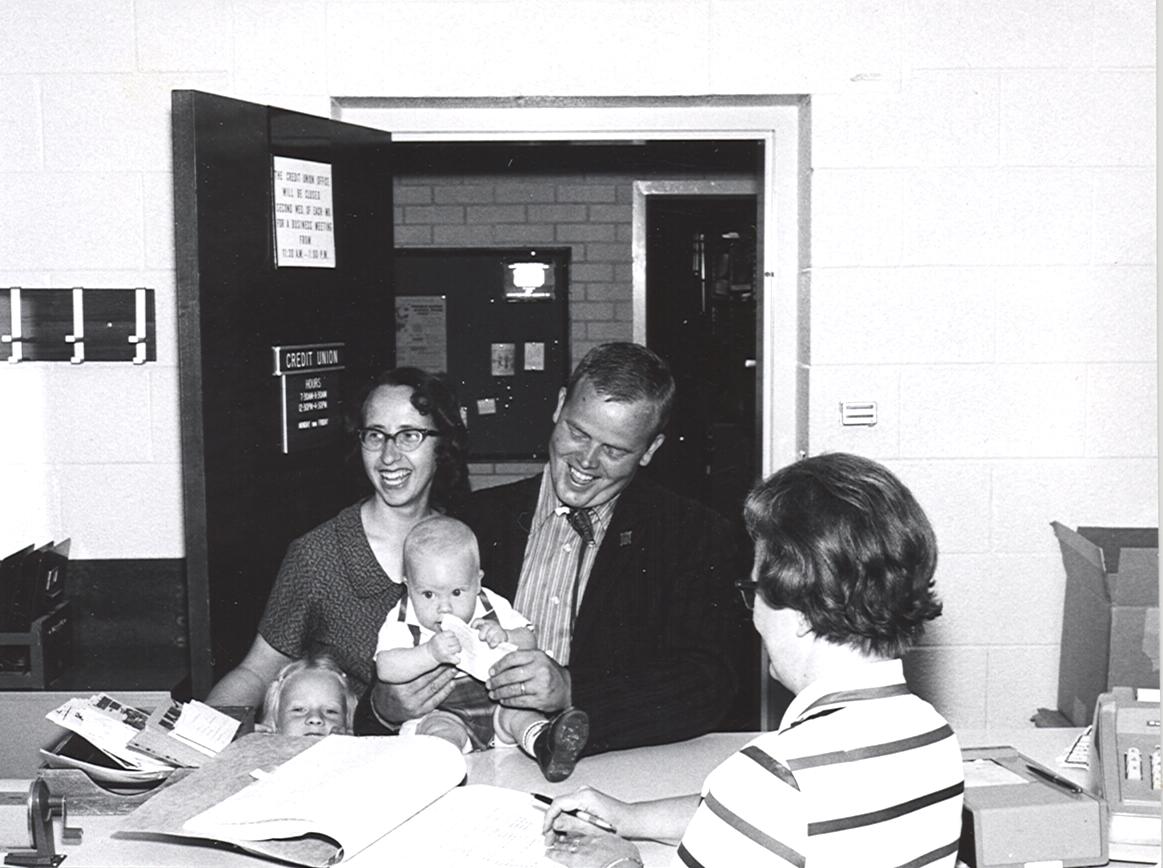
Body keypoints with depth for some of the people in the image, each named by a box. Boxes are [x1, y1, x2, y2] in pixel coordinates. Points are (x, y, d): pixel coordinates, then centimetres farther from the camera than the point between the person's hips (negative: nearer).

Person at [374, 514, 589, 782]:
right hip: (441, 713, -3)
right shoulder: (402, 621, -9)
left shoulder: (491, 607, 0)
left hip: (497, 702, 3)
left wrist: (505, 637, -23)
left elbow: (530, 641, 1)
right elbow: (385, 668, -23)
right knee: (437, 729, -33)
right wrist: (430, 653, -37)